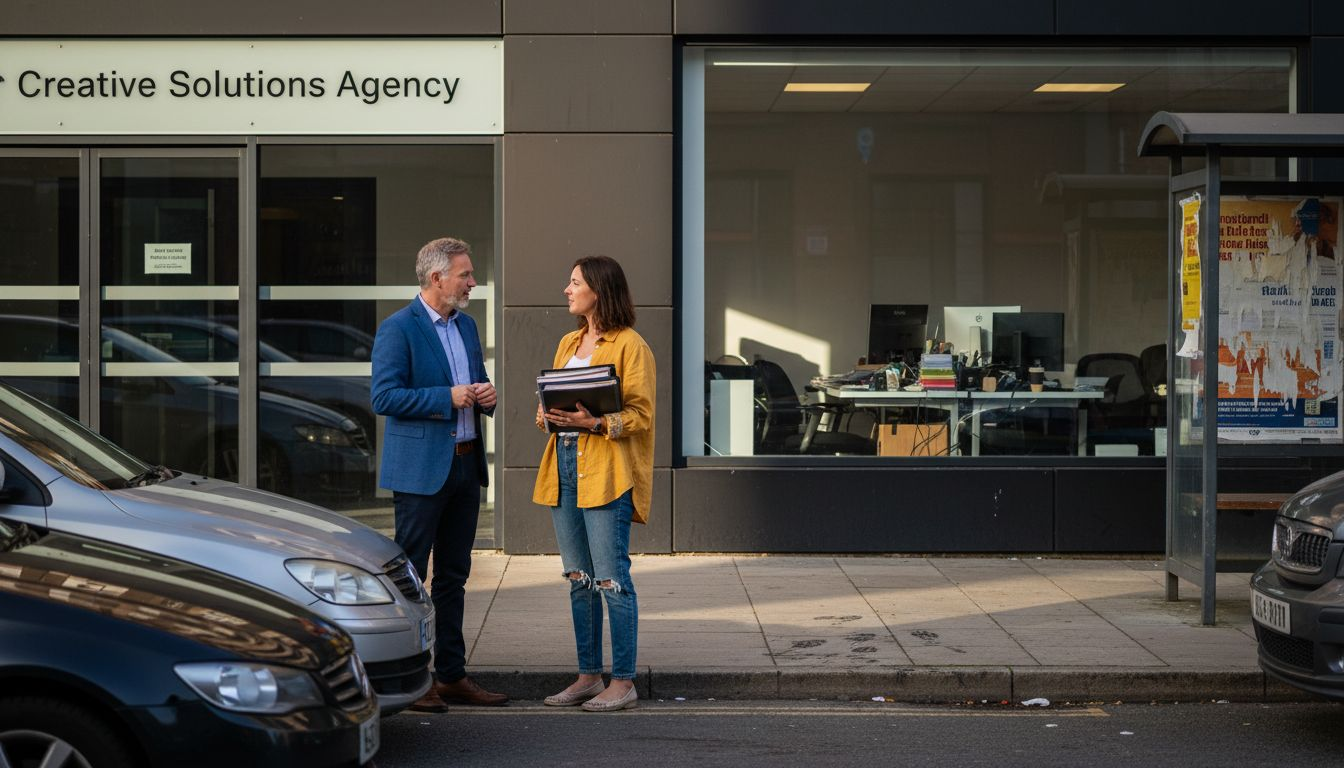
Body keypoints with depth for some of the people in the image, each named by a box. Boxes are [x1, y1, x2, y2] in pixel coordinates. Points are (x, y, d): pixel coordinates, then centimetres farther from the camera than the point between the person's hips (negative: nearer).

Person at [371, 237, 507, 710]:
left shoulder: (466, 325, 14)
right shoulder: (398, 329, -10)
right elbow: (384, 397, -16)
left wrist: (485, 396, 1)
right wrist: (448, 397, -20)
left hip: (466, 465, 8)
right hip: (420, 469, -8)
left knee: (454, 576, 12)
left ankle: (452, 675, 19)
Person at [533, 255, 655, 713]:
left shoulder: (630, 345, -6)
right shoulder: (568, 344, 18)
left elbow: (641, 415, -10)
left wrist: (596, 422, -23)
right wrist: (546, 415, 1)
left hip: (606, 471, -8)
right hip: (564, 467, 8)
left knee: (610, 579, -7)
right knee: (578, 580, 11)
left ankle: (623, 682, 0)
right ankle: (589, 676, 18)